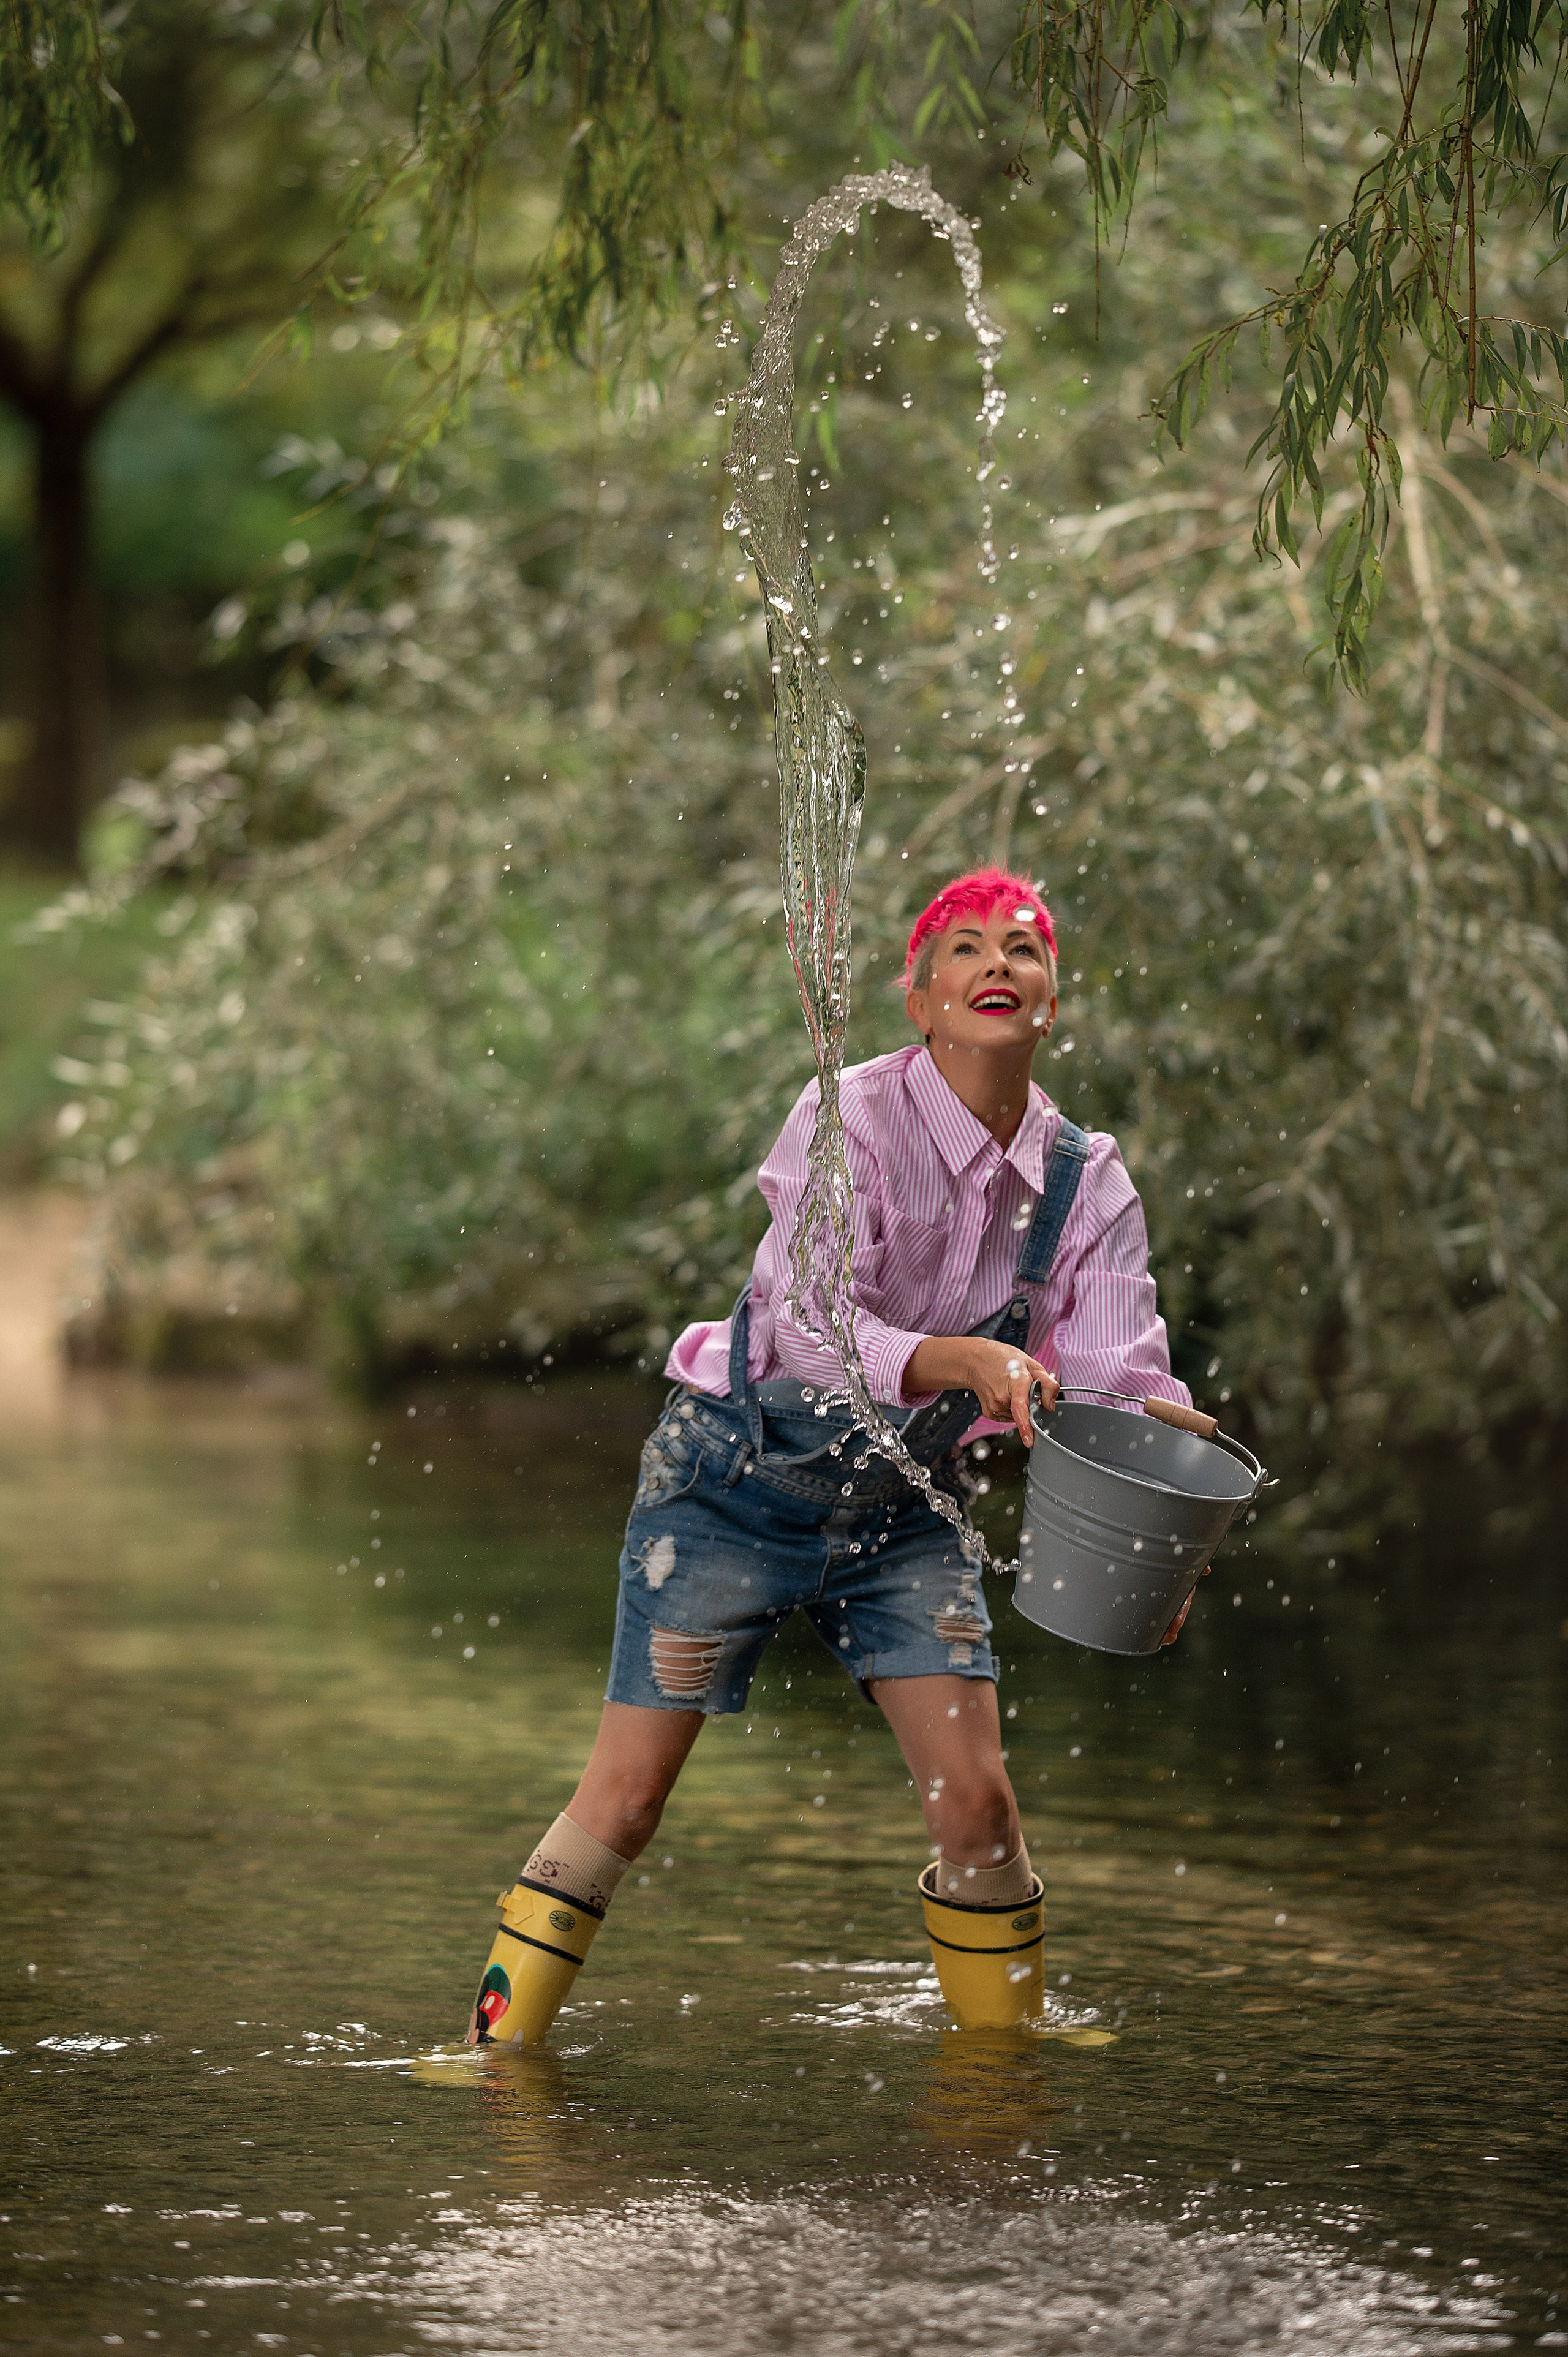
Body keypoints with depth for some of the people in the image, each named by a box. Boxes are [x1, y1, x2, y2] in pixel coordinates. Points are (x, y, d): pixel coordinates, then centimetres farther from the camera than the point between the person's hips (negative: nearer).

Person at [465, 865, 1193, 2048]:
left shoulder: (1089, 1181, -6)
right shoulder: (848, 1119, -21)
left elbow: (1123, 1372, -14)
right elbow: (814, 1329, -32)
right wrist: (968, 1360, -47)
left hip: (903, 1505, 4)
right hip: (743, 1474, -4)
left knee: (978, 1802, -3)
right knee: (625, 1802, -7)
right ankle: (497, 2050, 2)